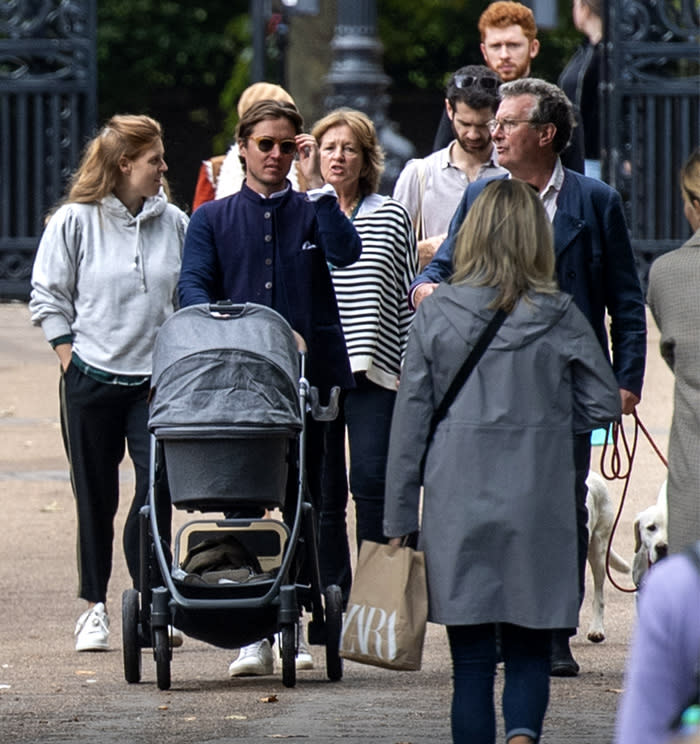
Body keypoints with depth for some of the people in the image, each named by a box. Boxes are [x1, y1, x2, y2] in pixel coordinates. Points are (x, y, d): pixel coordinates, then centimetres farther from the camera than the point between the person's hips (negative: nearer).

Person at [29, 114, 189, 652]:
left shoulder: (174, 223, 4)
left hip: (157, 383, 1)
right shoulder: (75, 221, -3)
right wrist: (72, 362, -3)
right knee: (96, 496, 6)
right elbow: (49, 300, 2)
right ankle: (95, 605, 16)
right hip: (92, 380, -1)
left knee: (157, 486, -9)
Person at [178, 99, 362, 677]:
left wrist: (317, 184, -8)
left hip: (310, 369, 0)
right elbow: (193, 286, 2)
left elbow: (345, 253, -7)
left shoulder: (313, 211, 13)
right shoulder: (213, 218, 14)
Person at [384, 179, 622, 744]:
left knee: (471, 656, 7)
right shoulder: (559, 316, -2)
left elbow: (410, 420, 0)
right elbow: (603, 404, 4)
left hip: (457, 505, 0)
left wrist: (400, 518, 6)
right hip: (538, 506, 0)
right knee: (529, 649, 6)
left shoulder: (436, 314, -3)